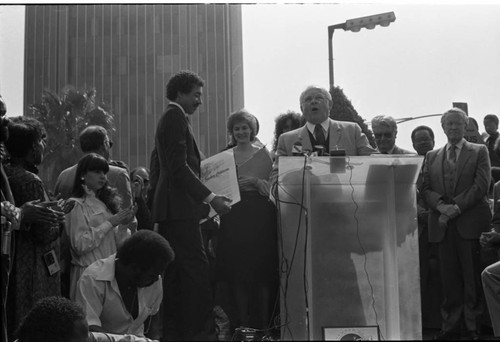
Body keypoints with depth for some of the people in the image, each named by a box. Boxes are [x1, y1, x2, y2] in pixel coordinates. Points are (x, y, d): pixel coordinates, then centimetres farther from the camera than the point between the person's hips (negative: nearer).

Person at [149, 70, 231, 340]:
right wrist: (210, 198, -21)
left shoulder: (169, 118, 22)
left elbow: (156, 167, 26)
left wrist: (156, 205, 29)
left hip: (168, 209, 11)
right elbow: (179, 167, -19)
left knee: (175, 274, 9)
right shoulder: (176, 118, -9)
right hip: (180, 208, -11)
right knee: (197, 271, -12)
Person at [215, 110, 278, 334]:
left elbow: (271, 185, 3)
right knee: (236, 267, -3)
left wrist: (254, 181, -14)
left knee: (261, 266, -3)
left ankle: (262, 321, 3)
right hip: (234, 214, 1)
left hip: (259, 213, -1)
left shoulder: (263, 153, 8)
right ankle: (240, 320, 4)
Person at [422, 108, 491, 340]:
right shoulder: (432, 156, 18)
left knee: (472, 276, -2)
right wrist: (440, 204, -10)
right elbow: (426, 188, 10)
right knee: (449, 278, 3)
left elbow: (481, 185, -2)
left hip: (470, 222, -2)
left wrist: (457, 206, -12)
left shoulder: (479, 152, 9)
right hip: (443, 224, 3)